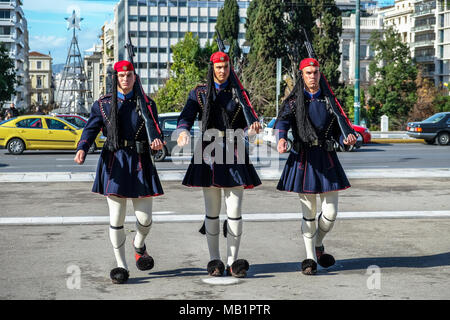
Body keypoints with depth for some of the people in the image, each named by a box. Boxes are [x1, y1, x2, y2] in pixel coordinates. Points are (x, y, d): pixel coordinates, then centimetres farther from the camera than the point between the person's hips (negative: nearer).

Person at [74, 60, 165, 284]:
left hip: (140, 164, 1)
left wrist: (156, 143, -18)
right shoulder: (103, 104, 6)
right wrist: (82, 150, -21)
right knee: (116, 219, 0)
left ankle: (139, 244, 37)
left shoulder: (147, 104, 8)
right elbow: (91, 129, -1)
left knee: (145, 218, 2)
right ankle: (121, 265, 14)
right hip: (114, 163, -1)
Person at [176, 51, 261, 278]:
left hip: (234, 155, 1)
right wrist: (183, 131, -26)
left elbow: (244, 127, 9)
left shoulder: (238, 93, 9)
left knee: (235, 211, -3)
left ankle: (232, 262, 6)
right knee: (212, 212, 4)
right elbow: (186, 117, -4)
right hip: (209, 154, 0)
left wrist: (252, 129, -15)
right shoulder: (199, 93, 7)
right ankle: (214, 261, 13)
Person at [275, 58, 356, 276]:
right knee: (308, 212, 3)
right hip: (303, 159, -2)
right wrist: (282, 138, -37)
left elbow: (337, 131, 12)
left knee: (330, 212, 0)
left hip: (327, 159, 2)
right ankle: (310, 257, 16)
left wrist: (346, 140, -11)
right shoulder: (294, 101, 2)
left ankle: (318, 244, 29)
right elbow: (283, 120, -16)